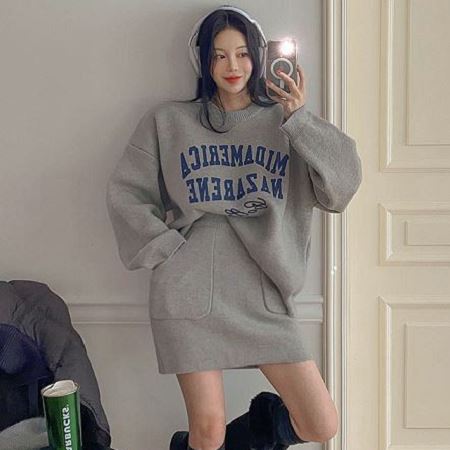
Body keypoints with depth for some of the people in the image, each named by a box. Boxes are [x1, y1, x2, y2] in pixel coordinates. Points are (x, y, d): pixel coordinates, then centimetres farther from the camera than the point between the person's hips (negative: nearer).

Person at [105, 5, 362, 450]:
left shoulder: (284, 121, 11)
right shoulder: (168, 121, 9)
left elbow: (343, 183, -1)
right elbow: (124, 192, 9)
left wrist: (300, 120, -10)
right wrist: (164, 247, -3)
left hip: (264, 295, 2)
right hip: (190, 292, -1)